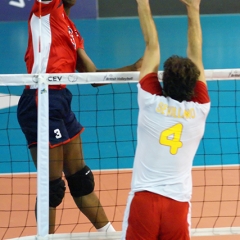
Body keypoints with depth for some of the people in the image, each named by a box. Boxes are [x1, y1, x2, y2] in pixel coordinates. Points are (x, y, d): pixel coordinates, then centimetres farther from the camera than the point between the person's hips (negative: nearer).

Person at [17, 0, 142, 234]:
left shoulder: (70, 29, 18)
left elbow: (94, 75, 17)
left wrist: (133, 69, 10)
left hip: (61, 101, 9)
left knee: (80, 178, 20)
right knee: (52, 186, -1)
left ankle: (110, 234, 30)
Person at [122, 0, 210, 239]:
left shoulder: (152, 102, -2)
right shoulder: (199, 110, 2)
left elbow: (152, 45, 7)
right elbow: (195, 53, 12)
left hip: (144, 199, -1)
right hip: (178, 204, 1)